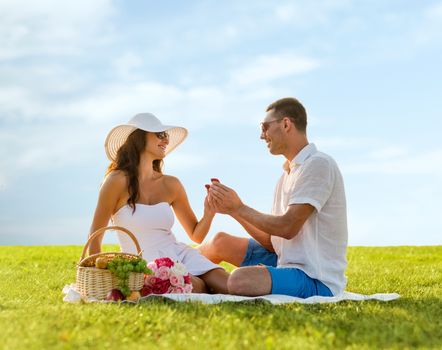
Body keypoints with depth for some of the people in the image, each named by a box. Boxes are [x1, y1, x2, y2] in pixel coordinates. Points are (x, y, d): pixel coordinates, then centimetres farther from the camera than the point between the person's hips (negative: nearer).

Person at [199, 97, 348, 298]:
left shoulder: (318, 164, -14)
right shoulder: (289, 172, 16)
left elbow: (287, 228, -20)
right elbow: (272, 241, 10)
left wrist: (239, 207, -8)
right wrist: (232, 210, 1)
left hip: (316, 280, -9)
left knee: (240, 280, -32)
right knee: (220, 242, 15)